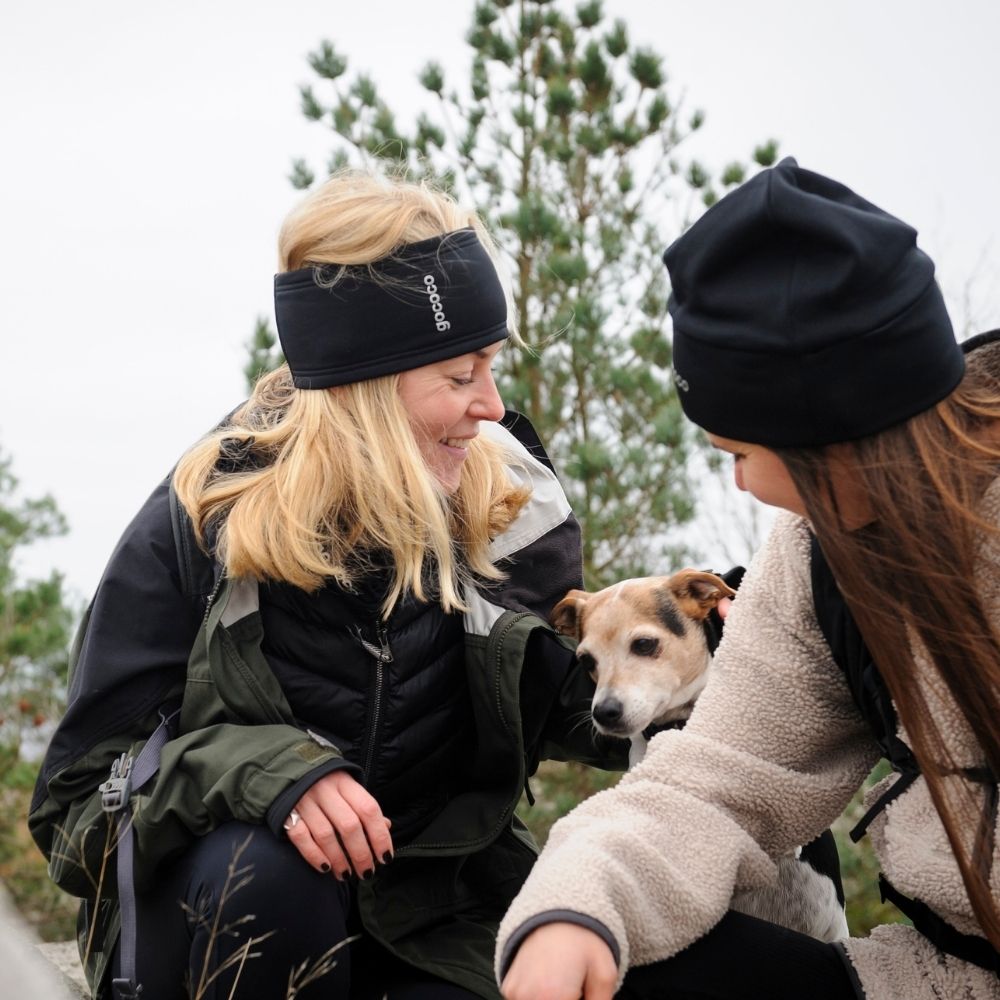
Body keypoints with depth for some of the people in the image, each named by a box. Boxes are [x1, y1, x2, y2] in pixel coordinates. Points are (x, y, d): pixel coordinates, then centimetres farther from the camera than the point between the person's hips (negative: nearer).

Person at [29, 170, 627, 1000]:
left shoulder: (511, 507, -8)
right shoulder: (204, 524, -15)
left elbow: (572, 706, 6)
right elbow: (80, 791, -15)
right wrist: (254, 767, -35)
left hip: (426, 922, 2)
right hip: (227, 920, -1)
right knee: (266, 868, -35)